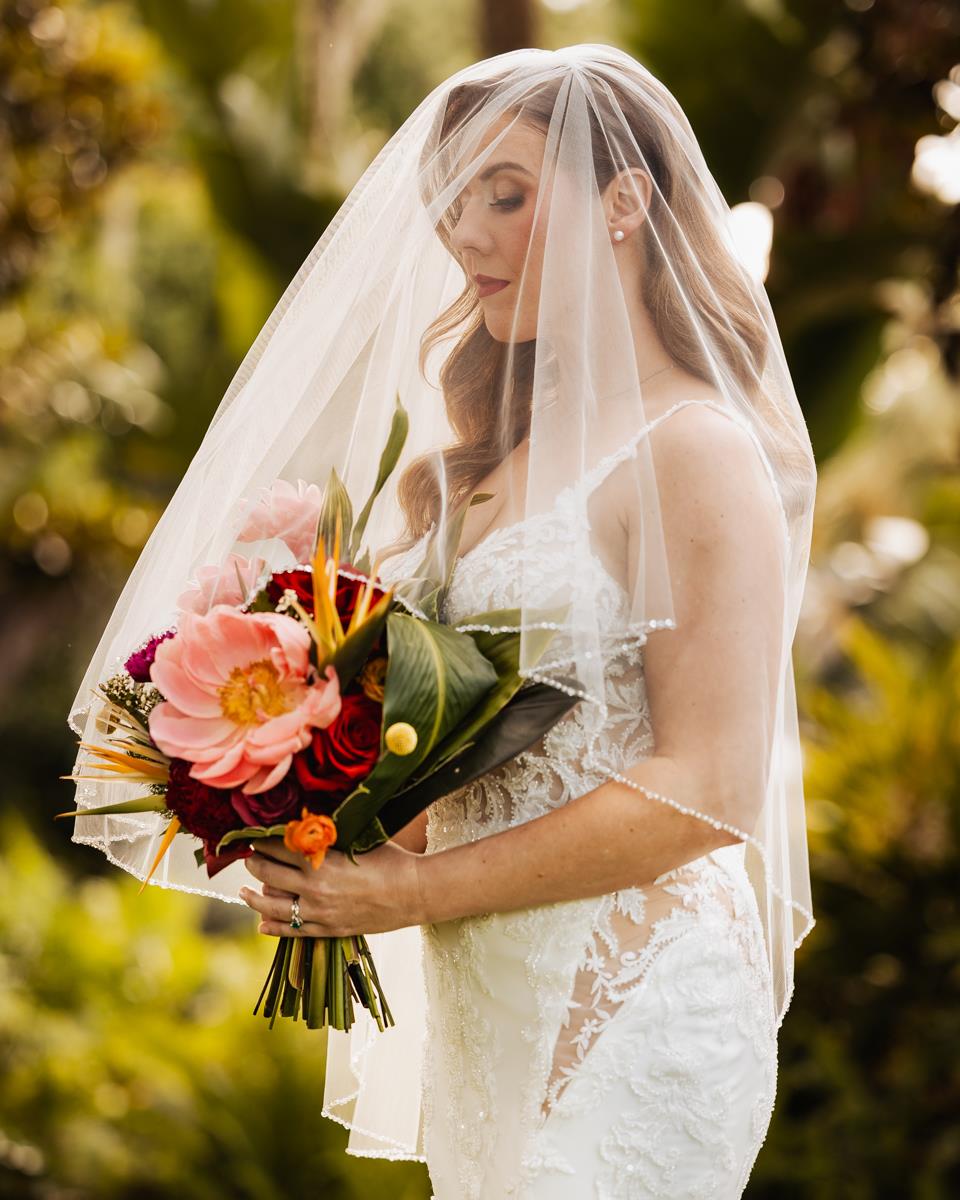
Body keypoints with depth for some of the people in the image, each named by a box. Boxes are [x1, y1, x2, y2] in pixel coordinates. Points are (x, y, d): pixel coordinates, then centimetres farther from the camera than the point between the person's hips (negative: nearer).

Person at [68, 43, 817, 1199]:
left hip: (626, 1015, -7)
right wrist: (364, 843, -2)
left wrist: (415, 892, -15)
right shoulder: (496, 455, 13)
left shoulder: (693, 452, -11)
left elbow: (708, 789, -17)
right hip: (485, 1015, 7)